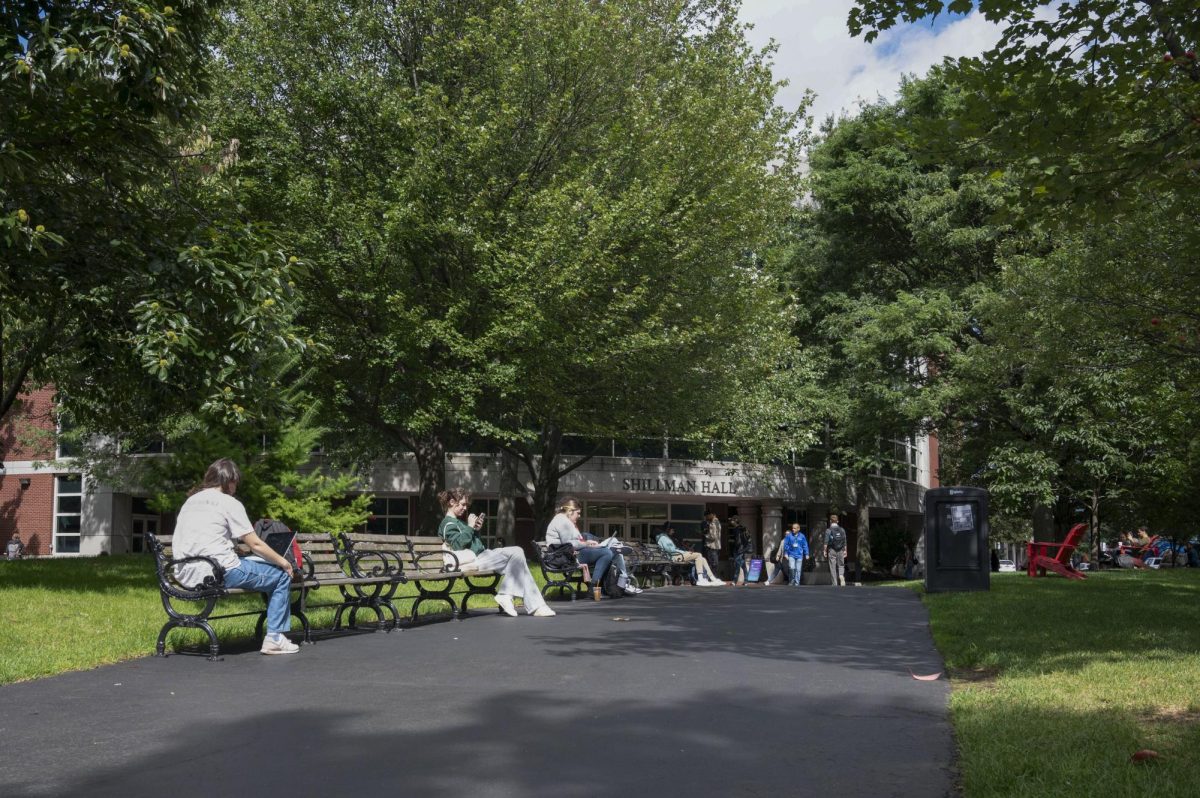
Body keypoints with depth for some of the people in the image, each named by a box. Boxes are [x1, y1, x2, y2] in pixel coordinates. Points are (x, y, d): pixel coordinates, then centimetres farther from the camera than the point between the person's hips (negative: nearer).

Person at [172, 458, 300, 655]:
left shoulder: (189, 502, 17)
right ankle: (274, 638, 4)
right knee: (282, 575, 7)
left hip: (186, 576, 9)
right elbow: (255, 545, -7)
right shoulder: (229, 503, -5)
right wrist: (283, 562, 7)